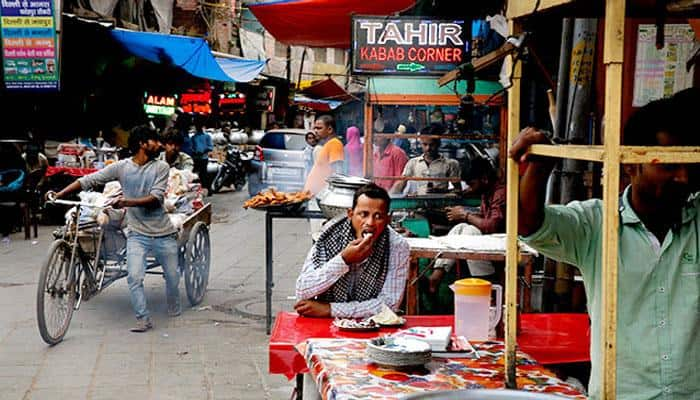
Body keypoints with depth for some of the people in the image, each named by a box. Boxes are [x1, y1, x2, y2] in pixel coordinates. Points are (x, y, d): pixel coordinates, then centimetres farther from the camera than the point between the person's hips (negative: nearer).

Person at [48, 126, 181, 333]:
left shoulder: (161, 167, -4)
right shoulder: (121, 167, -3)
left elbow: (156, 198, -14)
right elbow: (90, 180, -3)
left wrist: (127, 202, -28)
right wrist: (59, 195, -10)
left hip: (164, 234, 0)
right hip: (138, 234, 0)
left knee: (172, 277, 11)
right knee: (134, 277, -15)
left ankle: (175, 313, 35)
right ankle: (143, 320, -5)